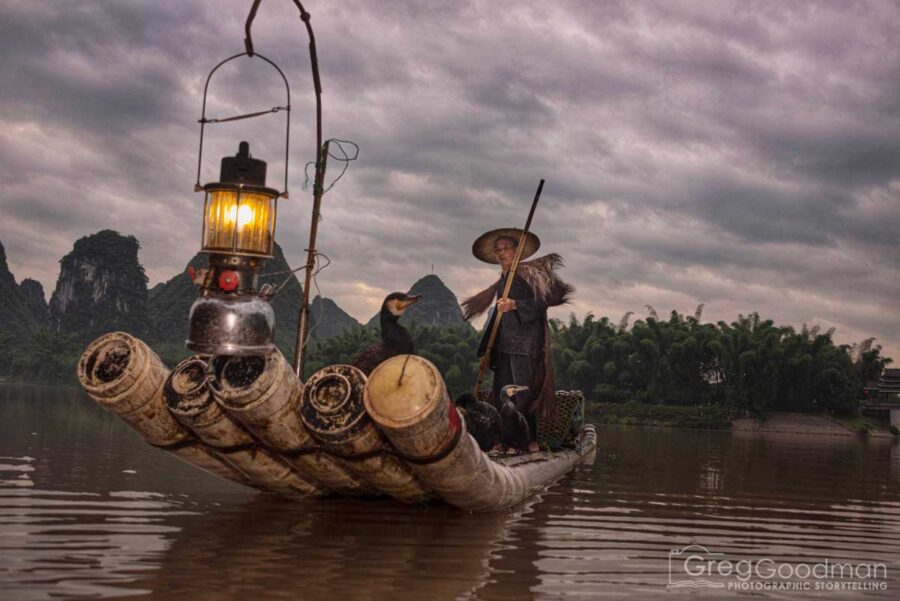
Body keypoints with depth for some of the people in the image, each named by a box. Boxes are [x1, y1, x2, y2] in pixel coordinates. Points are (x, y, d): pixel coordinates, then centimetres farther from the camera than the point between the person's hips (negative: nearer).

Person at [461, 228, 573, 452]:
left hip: (525, 344, -7)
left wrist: (515, 305, -29)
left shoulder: (528, 274, -2)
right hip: (504, 345, 7)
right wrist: (487, 350, 21)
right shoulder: (502, 282, 20)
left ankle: (530, 441, -8)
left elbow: (539, 305, -14)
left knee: (523, 393, -11)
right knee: (501, 393, 2)